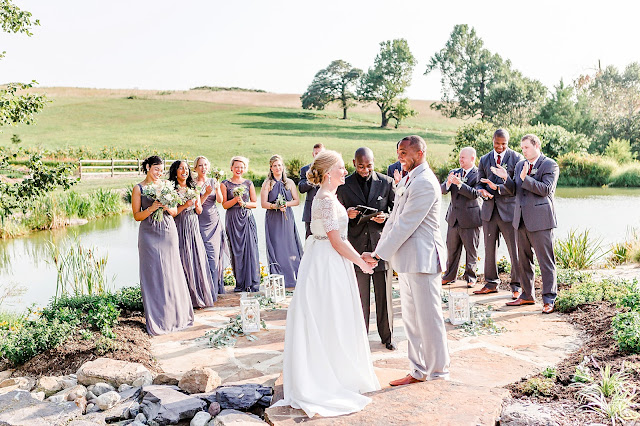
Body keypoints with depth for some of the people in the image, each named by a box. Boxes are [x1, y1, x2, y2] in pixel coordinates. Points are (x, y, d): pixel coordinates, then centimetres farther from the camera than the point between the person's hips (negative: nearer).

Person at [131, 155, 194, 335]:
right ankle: (156, 317, 7)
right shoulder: (138, 188, 1)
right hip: (149, 234, -3)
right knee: (153, 274, -1)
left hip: (169, 232, 3)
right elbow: (137, 215, -1)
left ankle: (174, 314, 16)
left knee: (171, 273, 5)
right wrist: (151, 209, -17)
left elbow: (175, 211, 12)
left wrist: (167, 207, -9)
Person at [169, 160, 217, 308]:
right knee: (184, 262, -4)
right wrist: (185, 205, -18)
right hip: (180, 228, -5)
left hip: (194, 228, 5)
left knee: (198, 261, 4)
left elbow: (199, 211, 13)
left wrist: (197, 205, -8)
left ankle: (200, 295, 14)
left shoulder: (193, 187, 13)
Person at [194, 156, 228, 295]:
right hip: (201, 222, -4)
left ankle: (216, 288, 13)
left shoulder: (213, 181, 10)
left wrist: (217, 188, -22)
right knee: (207, 256, -8)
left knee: (215, 255, 3)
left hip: (214, 222, 4)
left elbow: (220, 200, -4)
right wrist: (206, 194, -20)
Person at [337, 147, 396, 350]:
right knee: (359, 295, 7)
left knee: (384, 294, 7)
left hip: (381, 244, 0)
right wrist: (347, 214, -14)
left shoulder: (386, 182, 3)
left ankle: (386, 336, 23)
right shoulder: (344, 185, 1)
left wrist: (386, 217, -14)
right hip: (356, 246, 0)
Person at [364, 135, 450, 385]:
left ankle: (437, 370, 16)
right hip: (406, 259, 10)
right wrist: (379, 249, 8)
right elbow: (395, 219, 17)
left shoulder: (425, 183, -16)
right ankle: (419, 370, 25)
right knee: (411, 318, 14)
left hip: (422, 258, -10)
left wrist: (378, 254, -16)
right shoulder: (406, 180, 15)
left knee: (428, 316, 1)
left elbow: (405, 224, -19)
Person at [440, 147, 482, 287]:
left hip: (470, 219, -5)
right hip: (454, 217, 5)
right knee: (452, 249, 13)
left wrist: (459, 183, -28)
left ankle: (470, 277, 20)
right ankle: (450, 275, 25)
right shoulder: (454, 172, 10)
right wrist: (448, 183, -21)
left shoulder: (478, 174, -7)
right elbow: (443, 190, 0)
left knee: (471, 250, 6)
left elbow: (475, 193, -19)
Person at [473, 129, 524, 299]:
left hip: (509, 208, -4)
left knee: (514, 249, -2)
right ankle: (491, 283, 20)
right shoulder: (484, 160, 13)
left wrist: (497, 187, -18)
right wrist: (482, 190, -7)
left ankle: (516, 286, 8)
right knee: (489, 247, 9)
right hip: (489, 208, 4)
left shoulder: (517, 158, -1)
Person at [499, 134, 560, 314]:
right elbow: (516, 190, 14)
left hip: (540, 220, -7)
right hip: (521, 219, 7)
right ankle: (527, 295, 24)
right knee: (524, 260, 13)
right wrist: (505, 178, -3)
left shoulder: (550, 165, -4)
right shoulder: (520, 165, 16)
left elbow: (545, 189, -14)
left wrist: (525, 178, -20)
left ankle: (549, 300, 3)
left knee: (546, 261, -3)